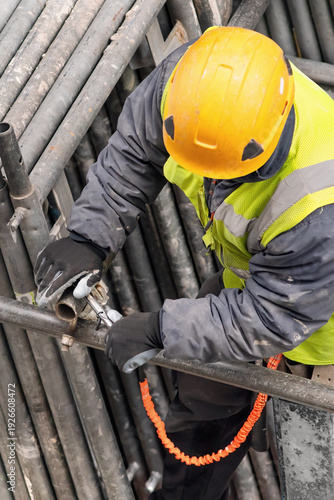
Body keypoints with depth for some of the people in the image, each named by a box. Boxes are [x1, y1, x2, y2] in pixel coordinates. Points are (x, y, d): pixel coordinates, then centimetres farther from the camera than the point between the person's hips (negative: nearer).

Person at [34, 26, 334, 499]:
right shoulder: (197, 74, -30)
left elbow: (267, 321, -33)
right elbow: (134, 146, -10)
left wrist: (160, 330, -29)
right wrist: (88, 236, -15)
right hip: (246, 271, 7)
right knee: (204, 394, 24)